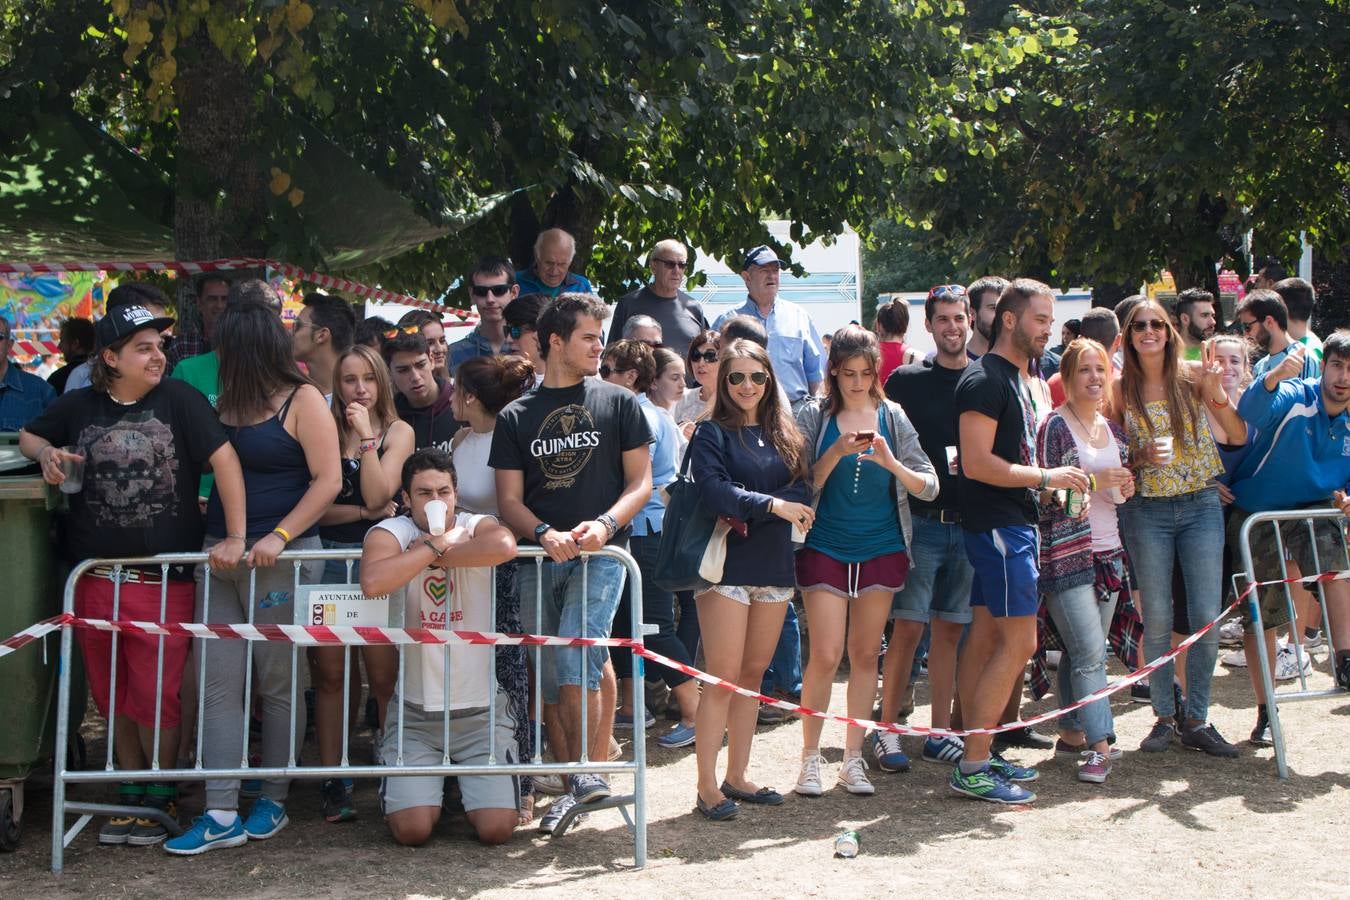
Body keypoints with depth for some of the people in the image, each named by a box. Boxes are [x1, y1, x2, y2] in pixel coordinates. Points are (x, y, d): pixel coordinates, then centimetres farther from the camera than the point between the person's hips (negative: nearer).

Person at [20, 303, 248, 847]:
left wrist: (235, 537, -17)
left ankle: (161, 795, 23)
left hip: (165, 578, -3)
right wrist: (46, 452, -3)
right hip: (95, 577, 4)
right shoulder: (79, 407, 5)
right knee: (114, 696, 13)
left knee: (156, 697, 2)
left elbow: (224, 459, -11)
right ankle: (132, 793, 28)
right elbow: (27, 436, 21)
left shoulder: (178, 399, -5)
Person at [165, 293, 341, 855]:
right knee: (217, 682, 0)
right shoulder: (224, 403, 14)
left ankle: (273, 802, 16)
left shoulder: (302, 400, -4)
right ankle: (221, 814, 2)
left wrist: (278, 537, -18)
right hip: (220, 553, 6)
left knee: (278, 682, 4)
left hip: (282, 556, -6)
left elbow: (328, 481, -10)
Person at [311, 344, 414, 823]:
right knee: (328, 672, 3)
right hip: (328, 559, 1)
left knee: (383, 675, -3)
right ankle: (332, 780, 9)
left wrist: (366, 436, -10)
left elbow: (376, 495, -8)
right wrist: (365, 512, -10)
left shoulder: (398, 431, 6)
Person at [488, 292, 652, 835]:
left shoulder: (618, 403, 8)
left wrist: (603, 524, -13)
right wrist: (546, 534, -13)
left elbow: (641, 483, 5)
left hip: (601, 552, -3)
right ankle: (570, 781, 14)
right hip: (540, 558, 3)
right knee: (551, 681, 4)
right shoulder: (515, 417, 12)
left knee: (575, 661, -19)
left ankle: (587, 772, -5)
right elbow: (509, 500, 7)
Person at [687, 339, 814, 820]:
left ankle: (736, 777, 18)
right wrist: (772, 505, -20)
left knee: (753, 674, 10)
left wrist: (747, 516, -12)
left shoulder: (784, 435, 13)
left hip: (774, 566, 5)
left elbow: (802, 491, 2)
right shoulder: (711, 433, -1)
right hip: (726, 568, -5)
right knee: (723, 677, -6)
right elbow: (713, 490, -16)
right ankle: (707, 786, -1)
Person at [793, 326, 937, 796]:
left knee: (865, 655, 7)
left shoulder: (892, 417, 2)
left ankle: (853, 759, 17)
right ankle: (810, 757, 9)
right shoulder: (814, 417, -2)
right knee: (825, 655, -6)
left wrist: (890, 462, -19)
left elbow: (929, 487, -2)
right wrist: (837, 453, -20)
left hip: (881, 549, 2)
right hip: (825, 548, -2)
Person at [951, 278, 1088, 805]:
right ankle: (972, 767, -6)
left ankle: (977, 756, 16)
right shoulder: (984, 380, -14)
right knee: (1020, 642, -11)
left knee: (986, 637, 11)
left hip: (1014, 521, 10)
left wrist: (1059, 478, 12)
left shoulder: (1021, 378, 18)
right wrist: (1046, 478, -17)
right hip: (997, 523, -10)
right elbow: (977, 463, -21)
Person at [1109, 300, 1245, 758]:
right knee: (1157, 620, 3)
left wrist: (1217, 393, -16)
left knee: (1207, 617, -1)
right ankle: (1164, 716, 17)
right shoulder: (1120, 388, 0)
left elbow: (1239, 437, -2)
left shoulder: (1193, 375, 0)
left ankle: (1196, 720, 12)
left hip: (1201, 506, 1)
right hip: (1146, 510, 0)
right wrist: (1142, 457, -14)